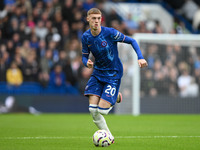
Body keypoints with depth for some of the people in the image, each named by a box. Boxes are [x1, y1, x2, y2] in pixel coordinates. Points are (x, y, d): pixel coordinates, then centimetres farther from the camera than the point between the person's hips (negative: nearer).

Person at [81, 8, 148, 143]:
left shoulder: (110, 33, -18)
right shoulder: (86, 37, -4)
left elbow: (132, 41, -10)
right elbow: (84, 56, 7)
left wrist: (140, 58, -22)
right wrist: (87, 63, -17)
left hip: (113, 75, -4)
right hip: (97, 73, 4)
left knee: (102, 110, -13)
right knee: (93, 110, -9)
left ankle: (115, 97, 21)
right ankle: (109, 137, 10)